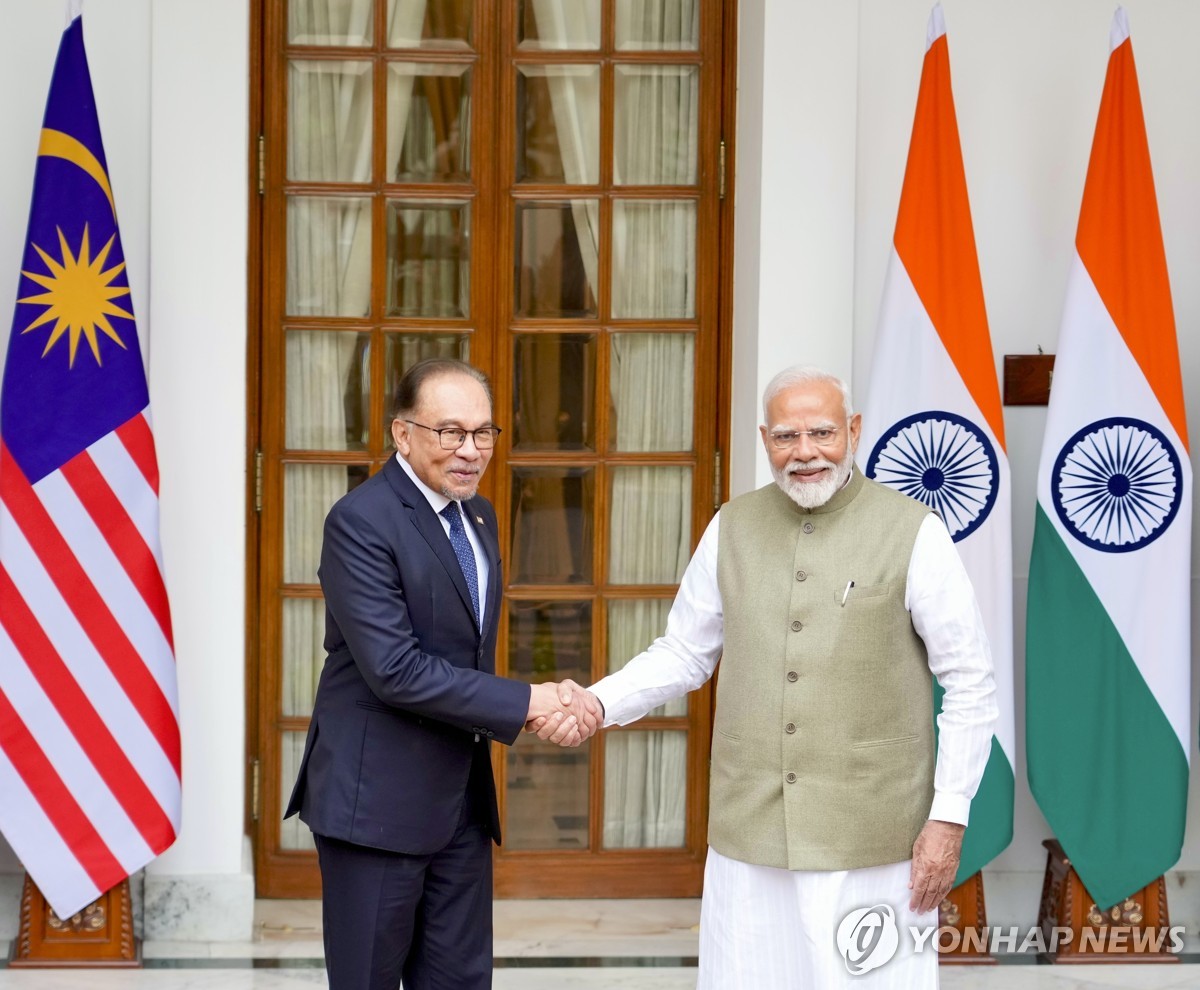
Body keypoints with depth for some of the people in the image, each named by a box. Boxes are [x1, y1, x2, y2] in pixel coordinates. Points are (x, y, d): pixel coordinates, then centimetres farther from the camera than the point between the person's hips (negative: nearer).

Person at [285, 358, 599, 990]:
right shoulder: (361, 522, -15)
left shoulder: (478, 516, 11)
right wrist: (526, 703, -20)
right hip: (376, 801, -7)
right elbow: (395, 670, -23)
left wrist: (555, 700, -5)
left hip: (462, 797, 8)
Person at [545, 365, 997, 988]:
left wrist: (949, 818, -7)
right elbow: (684, 654, 11)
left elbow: (970, 684, -4)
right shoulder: (731, 529, 5)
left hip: (870, 840, -3)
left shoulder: (912, 532, -7)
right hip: (749, 832, 3)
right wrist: (594, 705, -5)